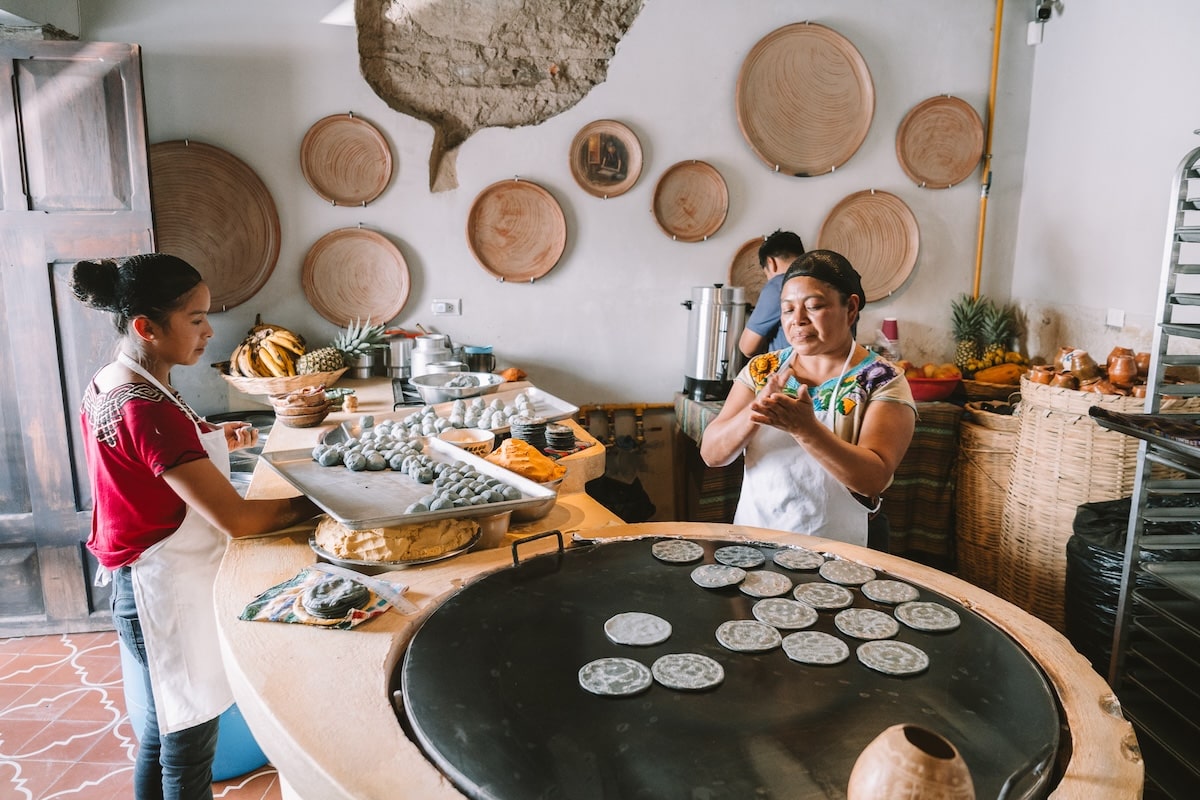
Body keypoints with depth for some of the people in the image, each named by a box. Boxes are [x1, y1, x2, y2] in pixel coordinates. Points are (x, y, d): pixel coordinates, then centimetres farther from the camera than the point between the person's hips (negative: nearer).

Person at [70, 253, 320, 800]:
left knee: (161, 732, 24)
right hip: (170, 595, -10)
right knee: (189, 745, 7)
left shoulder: (107, 385, 3)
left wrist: (212, 440, 6)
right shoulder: (148, 408, -27)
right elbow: (236, 519, -28)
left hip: (140, 585, 10)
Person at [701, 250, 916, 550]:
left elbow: (875, 478, -17)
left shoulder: (882, 381, -5)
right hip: (754, 541, 2)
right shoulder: (761, 369, 3)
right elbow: (711, 454, -4)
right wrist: (753, 413, -22)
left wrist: (806, 428, -30)